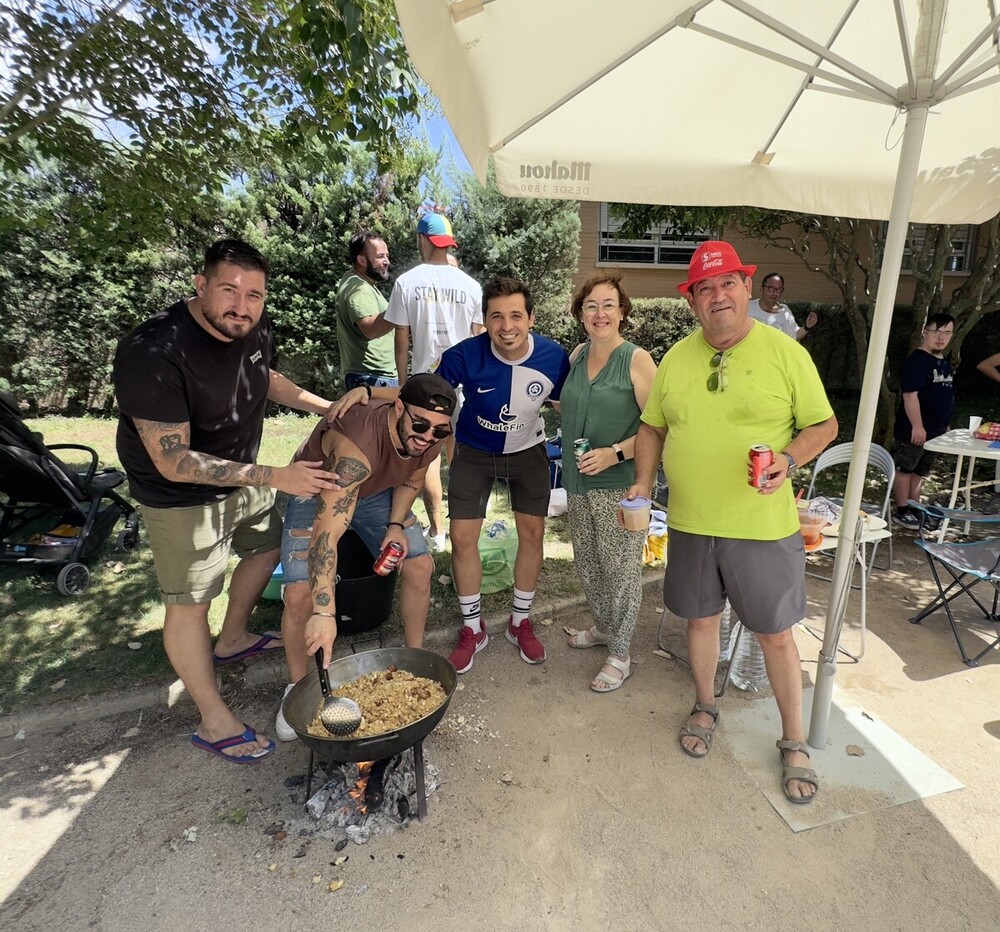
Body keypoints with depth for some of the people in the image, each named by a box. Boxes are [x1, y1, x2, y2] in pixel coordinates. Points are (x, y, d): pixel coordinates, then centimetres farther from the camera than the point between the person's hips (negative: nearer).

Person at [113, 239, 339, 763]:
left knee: (269, 547, 22)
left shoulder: (252, 329, -10)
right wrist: (273, 477, -37)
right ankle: (213, 722, 20)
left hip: (241, 473, 8)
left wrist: (327, 407, 3)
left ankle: (232, 640, 48)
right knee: (189, 602, 3)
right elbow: (172, 461, -33)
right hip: (180, 493, -8)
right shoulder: (154, 354, -32)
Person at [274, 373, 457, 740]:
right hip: (316, 492, -5)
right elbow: (327, 532, -51)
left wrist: (396, 524, -15)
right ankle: (297, 687, 10)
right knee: (300, 593, -17)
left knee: (420, 566, -7)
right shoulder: (358, 445, -45)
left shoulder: (431, 437, -23)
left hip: (376, 491, 5)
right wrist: (324, 612, -57)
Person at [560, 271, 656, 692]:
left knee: (620, 567, 5)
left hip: (620, 484, -6)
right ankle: (603, 627, 42)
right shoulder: (578, 355, 8)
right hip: (579, 481, 7)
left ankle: (620, 654, 23)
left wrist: (615, 453, -22)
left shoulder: (637, 360, -11)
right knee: (587, 560, 19)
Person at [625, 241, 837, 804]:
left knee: (776, 631, 9)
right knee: (702, 616, 18)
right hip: (690, 524, 3)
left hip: (763, 526, -3)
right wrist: (644, 483, -1)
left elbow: (825, 424, -1)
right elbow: (653, 427, 11)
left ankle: (794, 743, 32)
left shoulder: (785, 352, -6)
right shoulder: (676, 358, 4)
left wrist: (790, 459, -20)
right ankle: (706, 707, 43)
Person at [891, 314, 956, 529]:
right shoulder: (916, 361, -14)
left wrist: (944, 424, 23)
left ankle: (914, 509, 23)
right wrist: (917, 426, -24)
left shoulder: (944, 362, 14)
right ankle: (902, 512, 7)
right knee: (904, 469, 0)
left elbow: (943, 396, 24)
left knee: (919, 471, 15)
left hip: (935, 430, 9)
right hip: (913, 430, -9)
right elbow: (910, 395, -21)